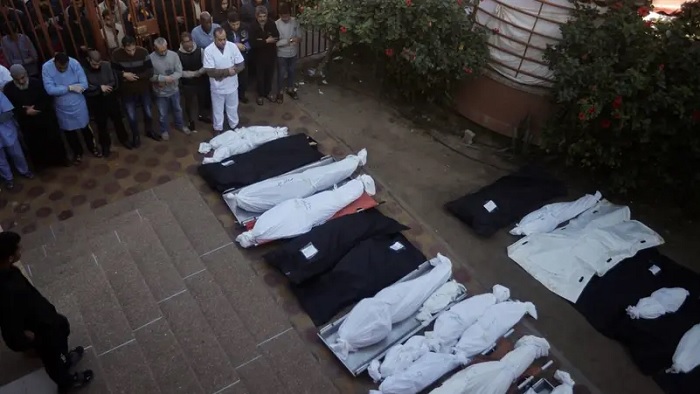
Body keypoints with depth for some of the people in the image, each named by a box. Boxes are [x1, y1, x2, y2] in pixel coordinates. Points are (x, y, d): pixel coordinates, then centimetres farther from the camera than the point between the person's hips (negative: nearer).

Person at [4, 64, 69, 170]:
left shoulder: (36, 82, -13)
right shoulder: (8, 89, -10)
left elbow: (47, 99, -10)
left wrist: (36, 108, -24)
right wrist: (26, 112, -24)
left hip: (45, 118, -1)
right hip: (27, 123, 1)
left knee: (53, 139, 13)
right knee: (34, 144, 14)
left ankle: (60, 159, 33)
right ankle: (40, 163, 35)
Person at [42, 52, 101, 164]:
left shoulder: (75, 64, -19)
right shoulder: (46, 67, -20)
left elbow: (84, 85, -22)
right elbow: (50, 89, -26)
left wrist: (61, 89, -21)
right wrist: (70, 87, -28)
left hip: (78, 104, 0)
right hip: (62, 108, 0)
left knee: (85, 127, 20)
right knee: (69, 131, 18)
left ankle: (92, 147, 44)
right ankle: (77, 152, 40)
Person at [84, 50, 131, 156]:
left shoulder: (107, 65, -11)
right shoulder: (84, 70, -17)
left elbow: (114, 82, -9)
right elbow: (85, 88, -20)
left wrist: (105, 88, -24)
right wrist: (99, 88, -24)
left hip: (110, 99, 2)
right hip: (96, 102, -2)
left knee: (118, 120, 18)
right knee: (101, 124, 14)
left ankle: (124, 139, 39)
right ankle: (105, 145, 32)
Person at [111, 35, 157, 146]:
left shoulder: (143, 52, -17)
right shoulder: (116, 55, -17)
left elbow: (150, 71, -15)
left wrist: (136, 76, -23)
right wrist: (124, 74, -23)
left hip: (143, 89, 1)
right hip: (127, 91, -1)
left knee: (148, 112, 17)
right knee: (131, 116, 9)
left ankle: (149, 131, 43)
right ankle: (136, 136, 33)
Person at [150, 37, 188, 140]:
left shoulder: (174, 55, -13)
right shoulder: (151, 58, -19)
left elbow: (179, 72, -15)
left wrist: (167, 79, -27)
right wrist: (164, 78, -28)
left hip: (174, 89, 2)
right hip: (160, 92, -2)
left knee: (177, 109, 23)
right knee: (163, 114, 15)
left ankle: (180, 125, 46)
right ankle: (164, 130, 37)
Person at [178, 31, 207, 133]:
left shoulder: (199, 50, -11)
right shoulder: (178, 54, -17)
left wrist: (200, 72, -26)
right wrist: (194, 73, -23)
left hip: (201, 81, 3)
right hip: (187, 84, -2)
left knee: (202, 100, 22)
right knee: (189, 103, 11)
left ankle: (202, 115, 49)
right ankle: (191, 122, 30)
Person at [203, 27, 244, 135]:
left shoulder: (232, 46, -12)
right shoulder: (208, 50, -19)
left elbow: (241, 65, -10)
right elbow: (210, 72, -22)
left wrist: (222, 74, -21)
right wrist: (227, 71, -26)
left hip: (232, 85, 2)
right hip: (217, 87, -2)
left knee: (233, 108, 22)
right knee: (218, 110, 17)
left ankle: (234, 126, 44)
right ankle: (218, 129, 37)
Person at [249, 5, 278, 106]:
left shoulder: (272, 24, -9)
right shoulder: (253, 27, -16)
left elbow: (277, 38, -17)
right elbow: (253, 43, -24)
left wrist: (262, 40, -24)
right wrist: (266, 41, -24)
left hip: (271, 54, 2)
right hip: (259, 56, -2)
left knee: (269, 75, 17)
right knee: (260, 76, 10)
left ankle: (268, 92, 37)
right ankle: (260, 95, 27)